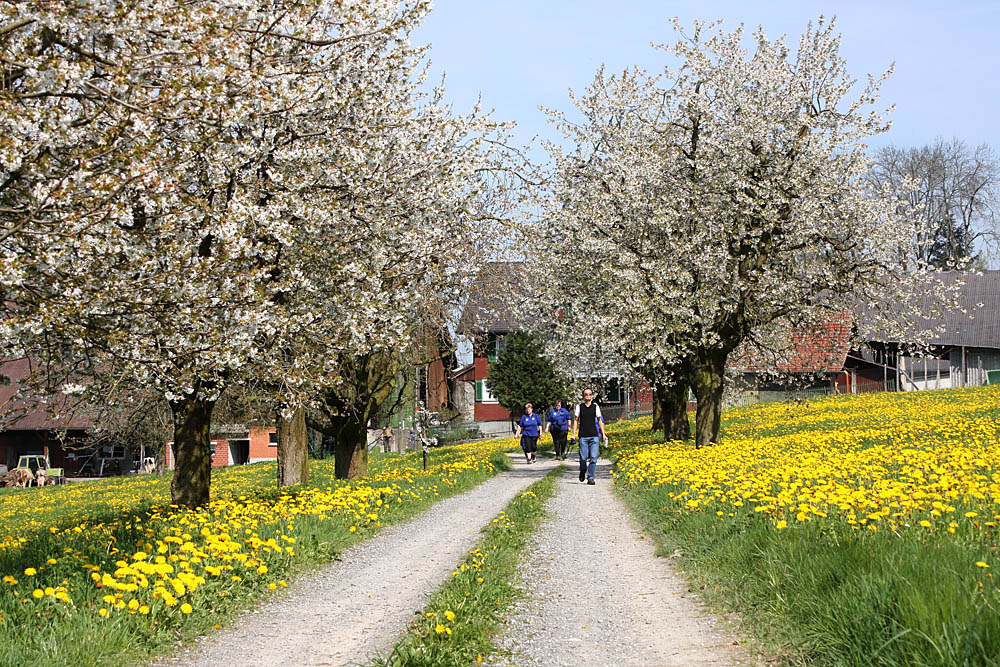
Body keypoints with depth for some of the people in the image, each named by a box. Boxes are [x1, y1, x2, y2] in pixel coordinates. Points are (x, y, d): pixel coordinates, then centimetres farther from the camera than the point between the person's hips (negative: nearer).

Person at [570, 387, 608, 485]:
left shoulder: (596, 407, 9)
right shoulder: (579, 407, 7)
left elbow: (600, 421, 14)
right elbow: (576, 421, 10)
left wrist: (603, 434, 9)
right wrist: (574, 434, 2)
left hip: (594, 436, 1)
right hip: (583, 436, -1)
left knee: (593, 458, -7)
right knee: (583, 458, -4)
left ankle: (590, 477, -1)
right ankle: (582, 472, 24)